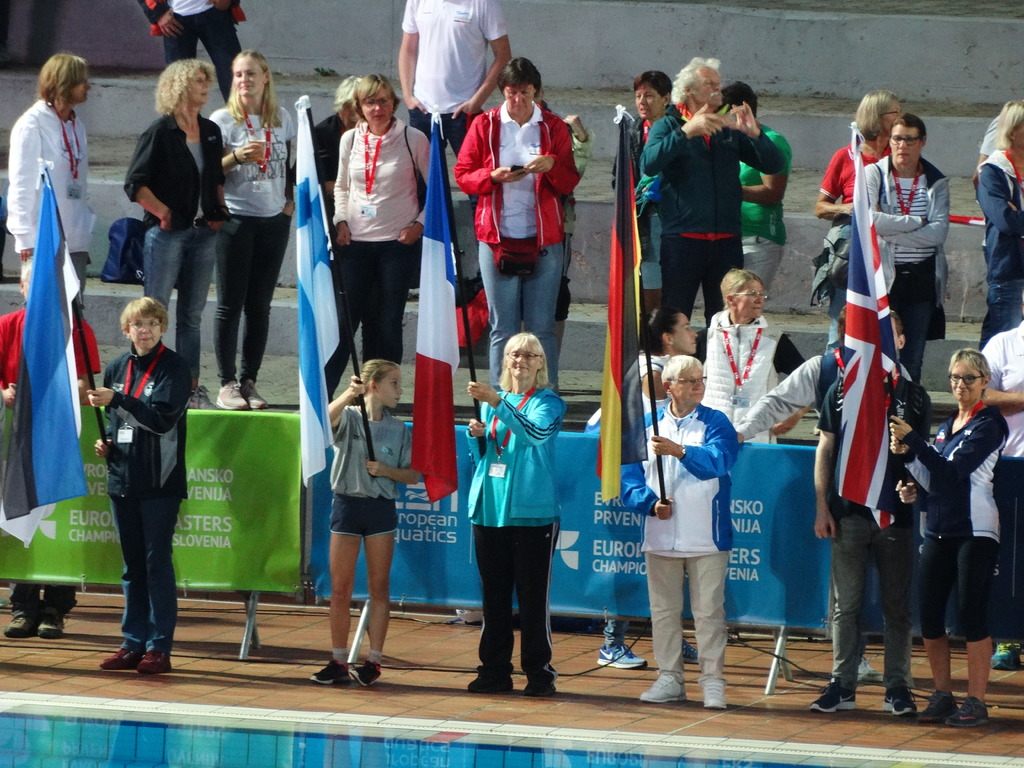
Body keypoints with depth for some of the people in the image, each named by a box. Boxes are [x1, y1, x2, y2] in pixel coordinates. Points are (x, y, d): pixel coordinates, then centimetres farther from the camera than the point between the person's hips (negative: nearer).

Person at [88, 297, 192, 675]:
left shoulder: (174, 367, -6)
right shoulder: (117, 369, 11)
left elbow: (162, 419, -17)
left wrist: (116, 400, -21)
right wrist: (106, 443, 4)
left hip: (160, 483, -6)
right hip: (123, 479, 6)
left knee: (157, 563, -4)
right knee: (133, 566, 10)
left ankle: (159, 647, -2)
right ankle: (133, 643, 15)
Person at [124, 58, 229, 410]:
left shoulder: (211, 132, 12)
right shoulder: (160, 133, -8)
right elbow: (135, 184, -10)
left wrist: (218, 213, 11)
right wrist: (163, 213, -12)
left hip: (203, 233, 6)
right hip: (167, 233, -6)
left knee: (192, 314, 10)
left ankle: (192, 387, 13)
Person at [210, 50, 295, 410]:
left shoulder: (282, 119, 8)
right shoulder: (223, 120, -4)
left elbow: (292, 164, 19)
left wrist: (291, 199, 6)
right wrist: (237, 157, -23)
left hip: (274, 220, 4)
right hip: (235, 218, -4)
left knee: (260, 306, 5)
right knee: (230, 305, -3)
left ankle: (249, 381, 10)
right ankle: (227, 384, 1)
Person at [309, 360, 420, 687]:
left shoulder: (399, 430, 7)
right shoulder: (349, 417, 0)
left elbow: (413, 475, 7)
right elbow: (326, 417, -23)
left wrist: (386, 470, -11)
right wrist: (350, 395, -38)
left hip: (381, 508, 2)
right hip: (347, 504, -1)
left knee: (379, 587, 2)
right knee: (340, 588, 1)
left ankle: (374, 660, 5)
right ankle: (338, 661, 7)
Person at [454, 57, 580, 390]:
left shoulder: (553, 127, 7)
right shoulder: (485, 125, 6)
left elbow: (570, 183, 5)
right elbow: (463, 175, 4)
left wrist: (552, 165, -16)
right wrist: (494, 176, -15)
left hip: (544, 240, 0)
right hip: (497, 238, 0)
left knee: (542, 326, -1)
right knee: (503, 328, 1)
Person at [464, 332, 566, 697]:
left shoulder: (548, 402, -1)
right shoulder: (493, 400, 16)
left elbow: (536, 433, -23)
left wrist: (497, 404, -34)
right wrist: (476, 435, 0)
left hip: (532, 512, -5)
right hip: (490, 509, 5)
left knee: (533, 596, -4)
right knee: (494, 595, 8)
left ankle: (539, 672, 1)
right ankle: (494, 670, 14)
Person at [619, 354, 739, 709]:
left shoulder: (715, 423, 0)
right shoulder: (646, 425, 9)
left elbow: (717, 461, -20)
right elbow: (629, 478, 7)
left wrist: (679, 451, -35)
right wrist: (651, 502, -11)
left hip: (705, 536, -3)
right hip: (660, 535, 3)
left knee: (709, 610, -4)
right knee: (663, 609, 9)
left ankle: (713, 680, 1)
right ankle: (669, 678, 18)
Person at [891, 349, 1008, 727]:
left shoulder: (989, 423, -5)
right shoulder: (947, 424, 18)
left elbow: (954, 469, -16)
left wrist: (912, 441, -18)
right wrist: (915, 488, 4)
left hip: (975, 531, -7)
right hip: (938, 529, 7)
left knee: (972, 615, -8)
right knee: (929, 615, 4)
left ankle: (976, 702, -4)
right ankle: (942, 696, 14)